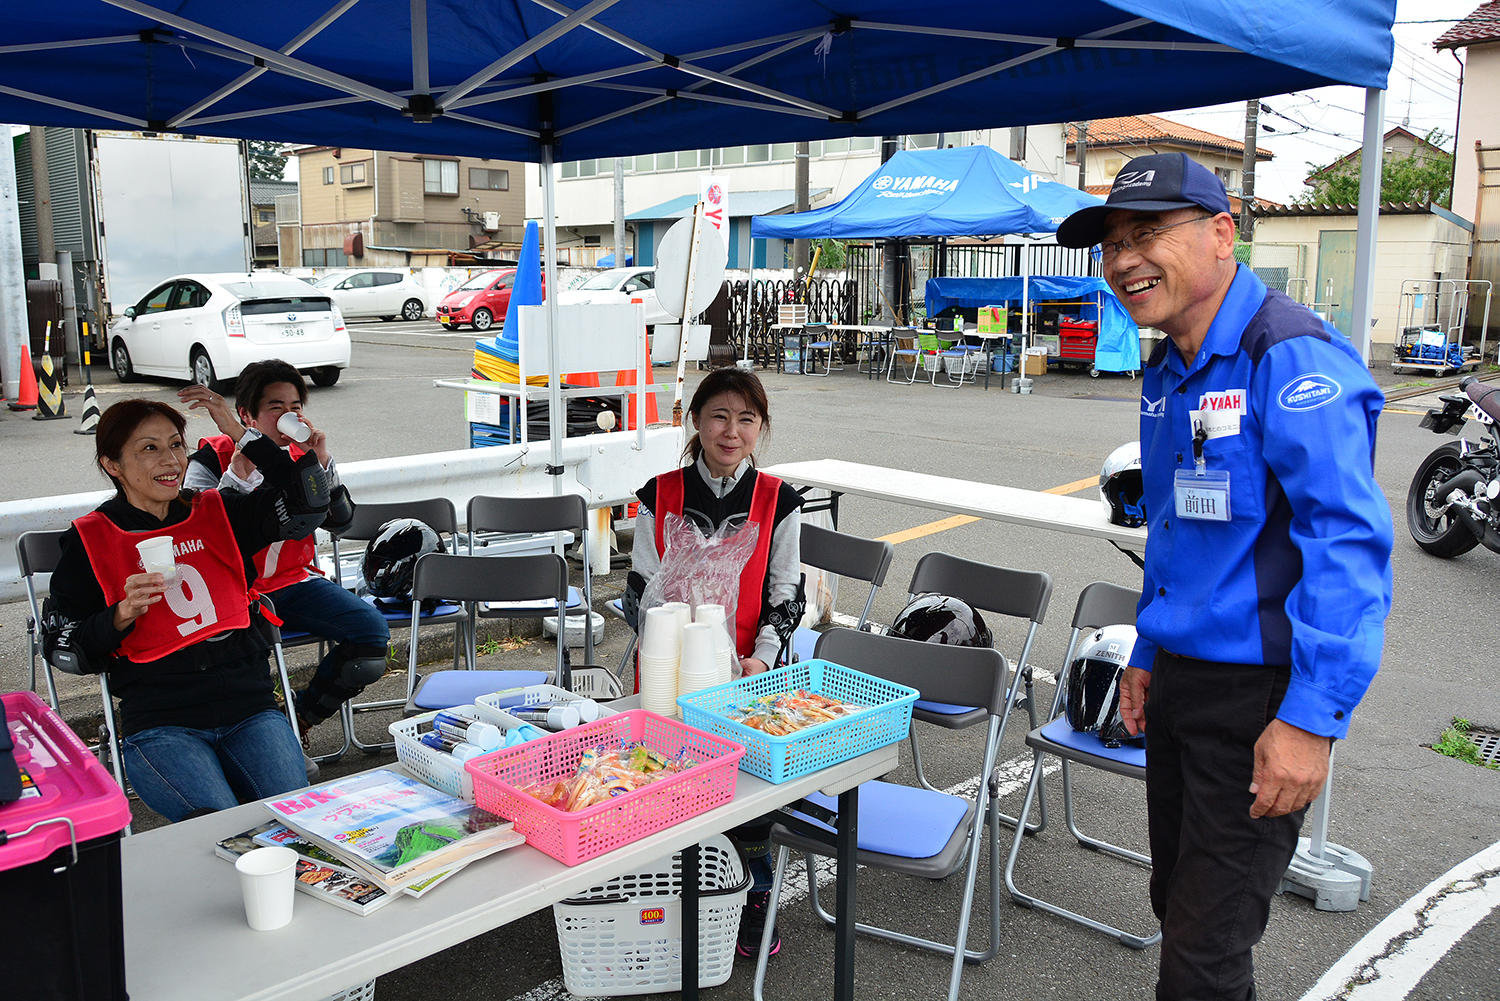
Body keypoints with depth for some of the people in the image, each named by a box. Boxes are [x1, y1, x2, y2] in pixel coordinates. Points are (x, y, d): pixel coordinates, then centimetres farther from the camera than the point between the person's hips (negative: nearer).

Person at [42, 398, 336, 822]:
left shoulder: (216, 513, 12)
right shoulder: (90, 540, 4)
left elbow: (307, 507, 4)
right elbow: (62, 648, 5)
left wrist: (247, 437, 1)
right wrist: (123, 615, -13)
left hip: (250, 710, 3)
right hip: (159, 725, -2)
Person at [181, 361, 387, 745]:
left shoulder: (303, 454, 5)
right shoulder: (211, 459, -6)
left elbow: (339, 521, -1)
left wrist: (322, 461, -15)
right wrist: (243, 464, -27)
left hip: (296, 581, 4)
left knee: (374, 634, -18)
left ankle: (301, 717, 4)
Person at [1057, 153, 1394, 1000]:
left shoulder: (1292, 359, -18)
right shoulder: (1168, 371, 10)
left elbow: (1349, 542, -23)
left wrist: (1312, 719, -25)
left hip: (1260, 695, -8)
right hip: (1181, 678, 8)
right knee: (1177, 902, 21)